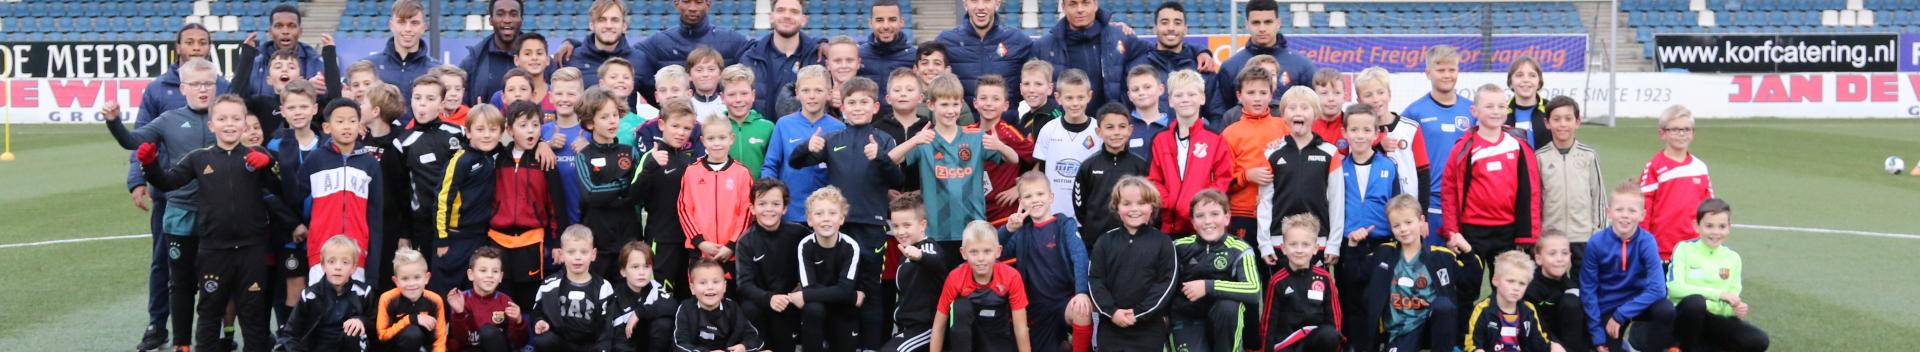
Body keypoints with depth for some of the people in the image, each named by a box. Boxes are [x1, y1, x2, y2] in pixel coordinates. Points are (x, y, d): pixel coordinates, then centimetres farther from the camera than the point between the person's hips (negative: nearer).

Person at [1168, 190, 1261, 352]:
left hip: (1223, 322, -1)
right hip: (1187, 320, 1)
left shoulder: (1239, 250, -10)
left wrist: (1208, 287, -28)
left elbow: (1254, 291, -26)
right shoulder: (1180, 247, -3)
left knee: (1228, 305, -32)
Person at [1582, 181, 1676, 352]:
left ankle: (1639, 337, -3)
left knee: (1666, 310, -30)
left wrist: (1621, 315, -24)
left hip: (1638, 300, 0)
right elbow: (1588, 289, -11)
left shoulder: (1646, 241, -18)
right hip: (1608, 305, 0)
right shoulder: (1596, 243, -17)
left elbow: (1657, 288, -23)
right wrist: (1597, 335, -12)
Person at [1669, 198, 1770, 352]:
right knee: (1695, 301, -38)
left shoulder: (1733, 258, 7)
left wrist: (1736, 309, -18)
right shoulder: (1684, 249, -6)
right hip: (1685, 316, -4)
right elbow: (1674, 288, -18)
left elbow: (1730, 301, 7)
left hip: (1713, 320, 4)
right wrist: (1718, 294, -22)